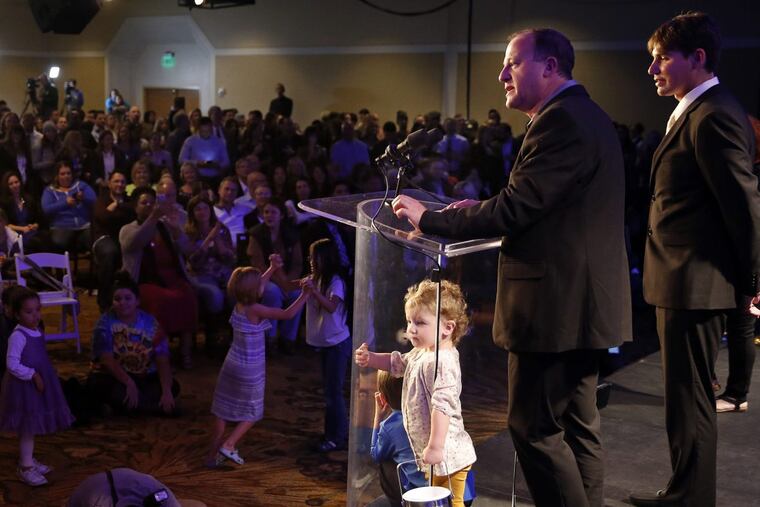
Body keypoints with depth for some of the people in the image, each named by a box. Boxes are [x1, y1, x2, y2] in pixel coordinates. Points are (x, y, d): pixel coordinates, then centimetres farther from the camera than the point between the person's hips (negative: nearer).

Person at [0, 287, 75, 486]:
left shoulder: (37, 332, 6)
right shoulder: (18, 336, -20)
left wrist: (39, 376, 13)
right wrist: (33, 375, -21)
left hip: (38, 383, 8)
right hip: (24, 386, -8)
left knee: (33, 427, 17)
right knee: (27, 428, 0)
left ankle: (28, 460, 31)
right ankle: (25, 467, 10)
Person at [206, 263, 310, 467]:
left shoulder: (239, 303, -2)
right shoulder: (255, 310, -22)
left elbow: (256, 286, 18)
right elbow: (288, 314, -20)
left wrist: (272, 268, 19)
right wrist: (305, 294, -12)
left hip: (232, 365, 7)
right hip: (250, 370, -7)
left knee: (222, 411, 13)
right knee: (252, 413, 13)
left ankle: (213, 454, 18)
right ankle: (228, 445, 2)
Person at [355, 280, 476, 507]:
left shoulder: (441, 362, -25)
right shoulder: (420, 353, 8)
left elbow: (442, 406, -30)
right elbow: (399, 363, 29)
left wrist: (435, 446, -31)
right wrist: (371, 359, 14)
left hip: (448, 454, -10)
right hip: (434, 451, 10)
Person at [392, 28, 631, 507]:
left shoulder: (560, 121, -17)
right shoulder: (588, 116, 16)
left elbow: (515, 209, -21)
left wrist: (429, 218, -12)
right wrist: (482, 210, 7)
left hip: (554, 303, -10)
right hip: (584, 300, 10)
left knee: (535, 427, -3)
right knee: (578, 424, 16)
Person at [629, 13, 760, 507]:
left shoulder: (714, 116, -17)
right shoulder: (695, 113, 15)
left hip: (696, 282, -10)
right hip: (685, 283, 10)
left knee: (690, 401, -1)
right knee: (688, 396, 18)